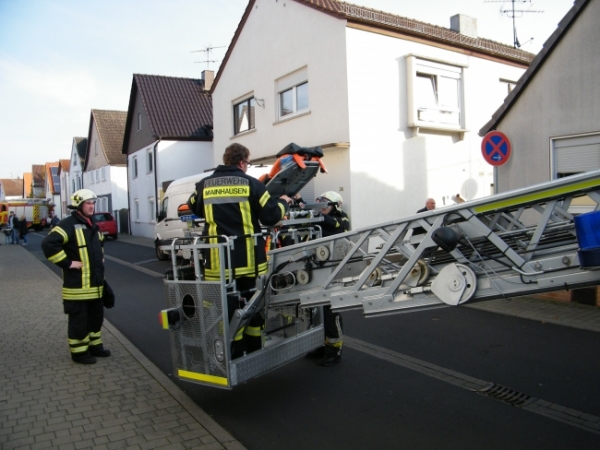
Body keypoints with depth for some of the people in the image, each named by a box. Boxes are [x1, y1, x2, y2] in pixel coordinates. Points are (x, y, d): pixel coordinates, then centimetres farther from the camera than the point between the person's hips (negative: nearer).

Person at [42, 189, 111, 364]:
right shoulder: (68, 224, -14)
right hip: (78, 285, -8)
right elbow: (48, 244, -25)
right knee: (79, 320, 1)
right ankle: (79, 351, 13)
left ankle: (95, 345, 30)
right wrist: (67, 263, -21)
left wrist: (100, 263, 21)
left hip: (96, 283, 8)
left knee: (96, 316, 17)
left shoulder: (93, 225, 15)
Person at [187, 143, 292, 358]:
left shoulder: (205, 185, 5)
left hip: (219, 259, 1)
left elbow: (194, 207, 25)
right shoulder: (251, 183, -4)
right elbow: (271, 216, -6)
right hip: (248, 258, -1)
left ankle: (234, 357, 15)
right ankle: (254, 354, 28)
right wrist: (283, 202, 14)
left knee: (228, 308, 8)